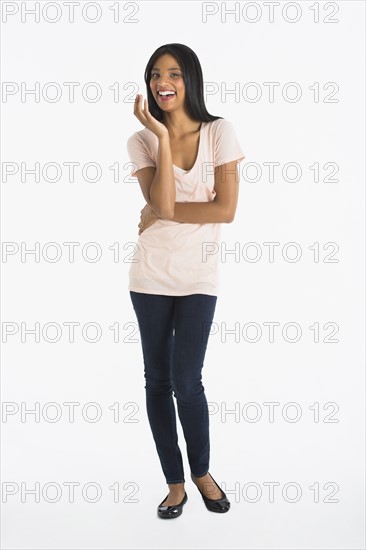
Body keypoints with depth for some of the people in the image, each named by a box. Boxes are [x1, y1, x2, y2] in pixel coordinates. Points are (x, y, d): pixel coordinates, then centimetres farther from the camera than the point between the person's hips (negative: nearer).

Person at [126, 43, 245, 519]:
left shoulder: (219, 132, -3)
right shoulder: (142, 141, 0)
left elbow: (226, 210, -12)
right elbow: (162, 203, -16)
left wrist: (160, 215, -9)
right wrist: (162, 136, -17)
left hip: (198, 274, -2)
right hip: (151, 272, 2)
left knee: (187, 382, -4)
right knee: (158, 380, 8)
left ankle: (202, 471, 24)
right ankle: (175, 481, 25)